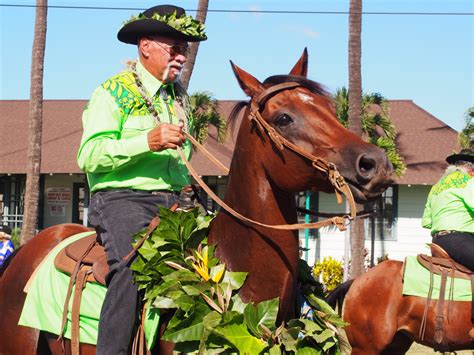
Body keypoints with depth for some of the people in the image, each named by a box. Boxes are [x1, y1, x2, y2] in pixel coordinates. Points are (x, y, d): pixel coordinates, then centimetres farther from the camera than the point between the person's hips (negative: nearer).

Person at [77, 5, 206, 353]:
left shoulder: (180, 97, 21)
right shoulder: (113, 93, 0)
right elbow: (88, 155, -12)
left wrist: (186, 182, 16)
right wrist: (148, 142, -22)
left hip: (174, 200, 7)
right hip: (122, 197, -7)